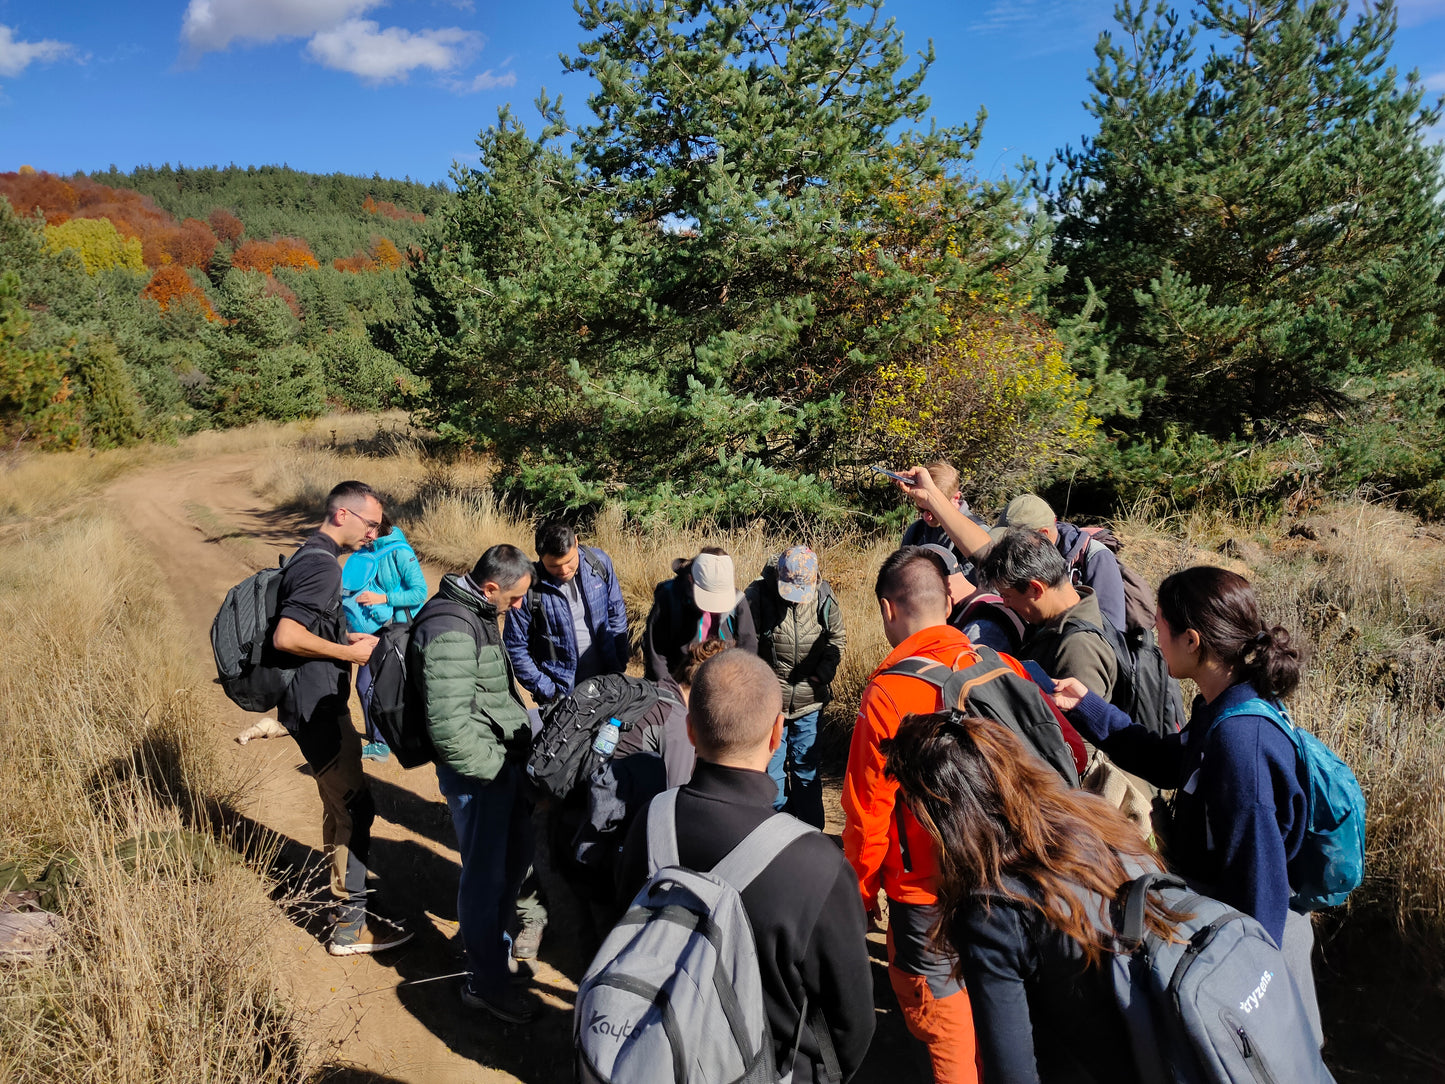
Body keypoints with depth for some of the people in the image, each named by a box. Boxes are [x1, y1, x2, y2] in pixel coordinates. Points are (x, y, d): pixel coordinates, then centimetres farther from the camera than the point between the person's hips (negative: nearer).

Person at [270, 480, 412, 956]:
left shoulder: (309, 557, 14)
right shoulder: (322, 565, -20)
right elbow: (285, 636, -29)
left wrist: (346, 639, 12)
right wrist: (350, 652, -19)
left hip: (316, 702, 11)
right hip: (316, 706, -11)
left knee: (340, 803, 21)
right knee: (355, 806, -4)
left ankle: (341, 885, 36)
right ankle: (349, 926, 5)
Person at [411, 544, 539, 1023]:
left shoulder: (476, 613, 8)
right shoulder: (451, 632, -25)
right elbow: (448, 723, -29)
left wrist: (524, 730, 13)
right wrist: (495, 767, -20)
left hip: (505, 759, 10)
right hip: (477, 772, -10)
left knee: (516, 855, 24)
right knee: (486, 873, 3)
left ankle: (497, 939, 45)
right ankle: (485, 983, 19)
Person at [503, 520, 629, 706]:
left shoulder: (599, 562, -8)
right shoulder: (529, 587, -18)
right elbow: (516, 648, -10)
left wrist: (620, 666, 4)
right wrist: (546, 691, -12)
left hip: (606, 678, 3)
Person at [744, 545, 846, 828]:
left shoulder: (824, 597, -6)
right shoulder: (758, 594, -13)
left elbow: (837, 638, 8)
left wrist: (822, 673, -3)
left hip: (809, 701, 2)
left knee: (807, 768, 13)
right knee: (771, 768, 6)